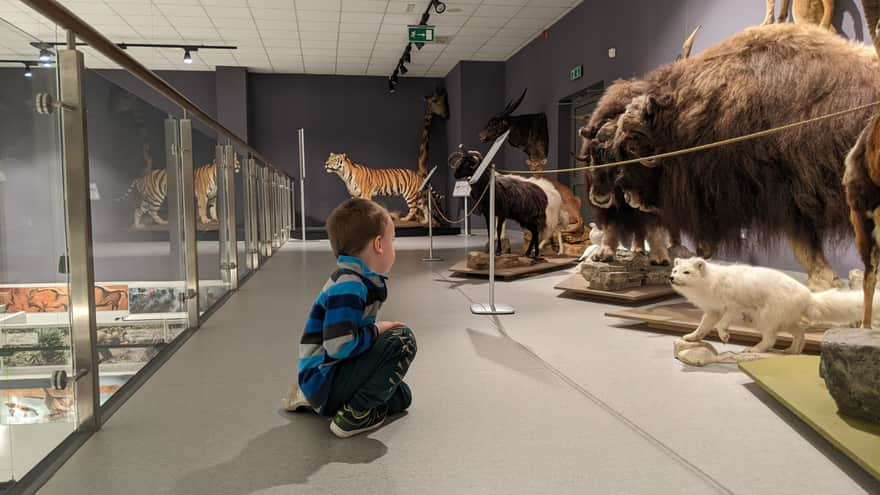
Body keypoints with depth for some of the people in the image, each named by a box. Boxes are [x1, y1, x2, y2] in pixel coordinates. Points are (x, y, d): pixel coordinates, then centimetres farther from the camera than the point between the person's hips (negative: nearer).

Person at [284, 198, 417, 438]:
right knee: (402, 339, -19)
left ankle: (312, 398, 19)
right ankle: (354, 414, -14)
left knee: (401, 397, 22)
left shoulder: (362, 281, 10)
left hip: (336, 373, 10)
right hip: (323, 379, -10)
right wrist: (376, 330, -17)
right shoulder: (348, 287, -23)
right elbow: (339, 344, -32)